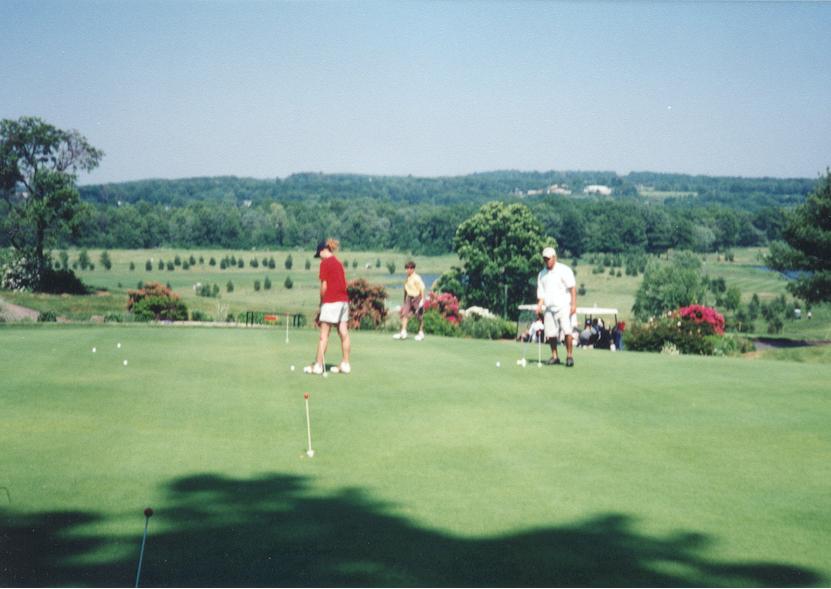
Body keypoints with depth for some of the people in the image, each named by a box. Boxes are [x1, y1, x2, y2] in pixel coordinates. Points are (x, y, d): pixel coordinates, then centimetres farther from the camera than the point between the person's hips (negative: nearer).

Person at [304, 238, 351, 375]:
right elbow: (342, 283, 13)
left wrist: (322, 300, 4)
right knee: (344, 333, 6)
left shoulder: (325, 263, -6)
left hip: (331, 301, -7)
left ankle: (318, 365, -2)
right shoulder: (339, 263, 15)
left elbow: (324, 286, -10)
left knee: (324, 334, -3)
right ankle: (345, 364, 9)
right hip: (344, 300, 8)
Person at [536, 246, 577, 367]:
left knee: (567, 331, -16)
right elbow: (541, 293, 15)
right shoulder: (542, 274, 16)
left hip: (563, 306, -4)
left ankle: (569, 356, -10)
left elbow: (572, 288, -3)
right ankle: (554, 356, 12)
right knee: (551, 334, 1)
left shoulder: (564, 270, 1)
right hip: (548, 308, 5)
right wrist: (539, 306, -1)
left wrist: (573, 304, -12)